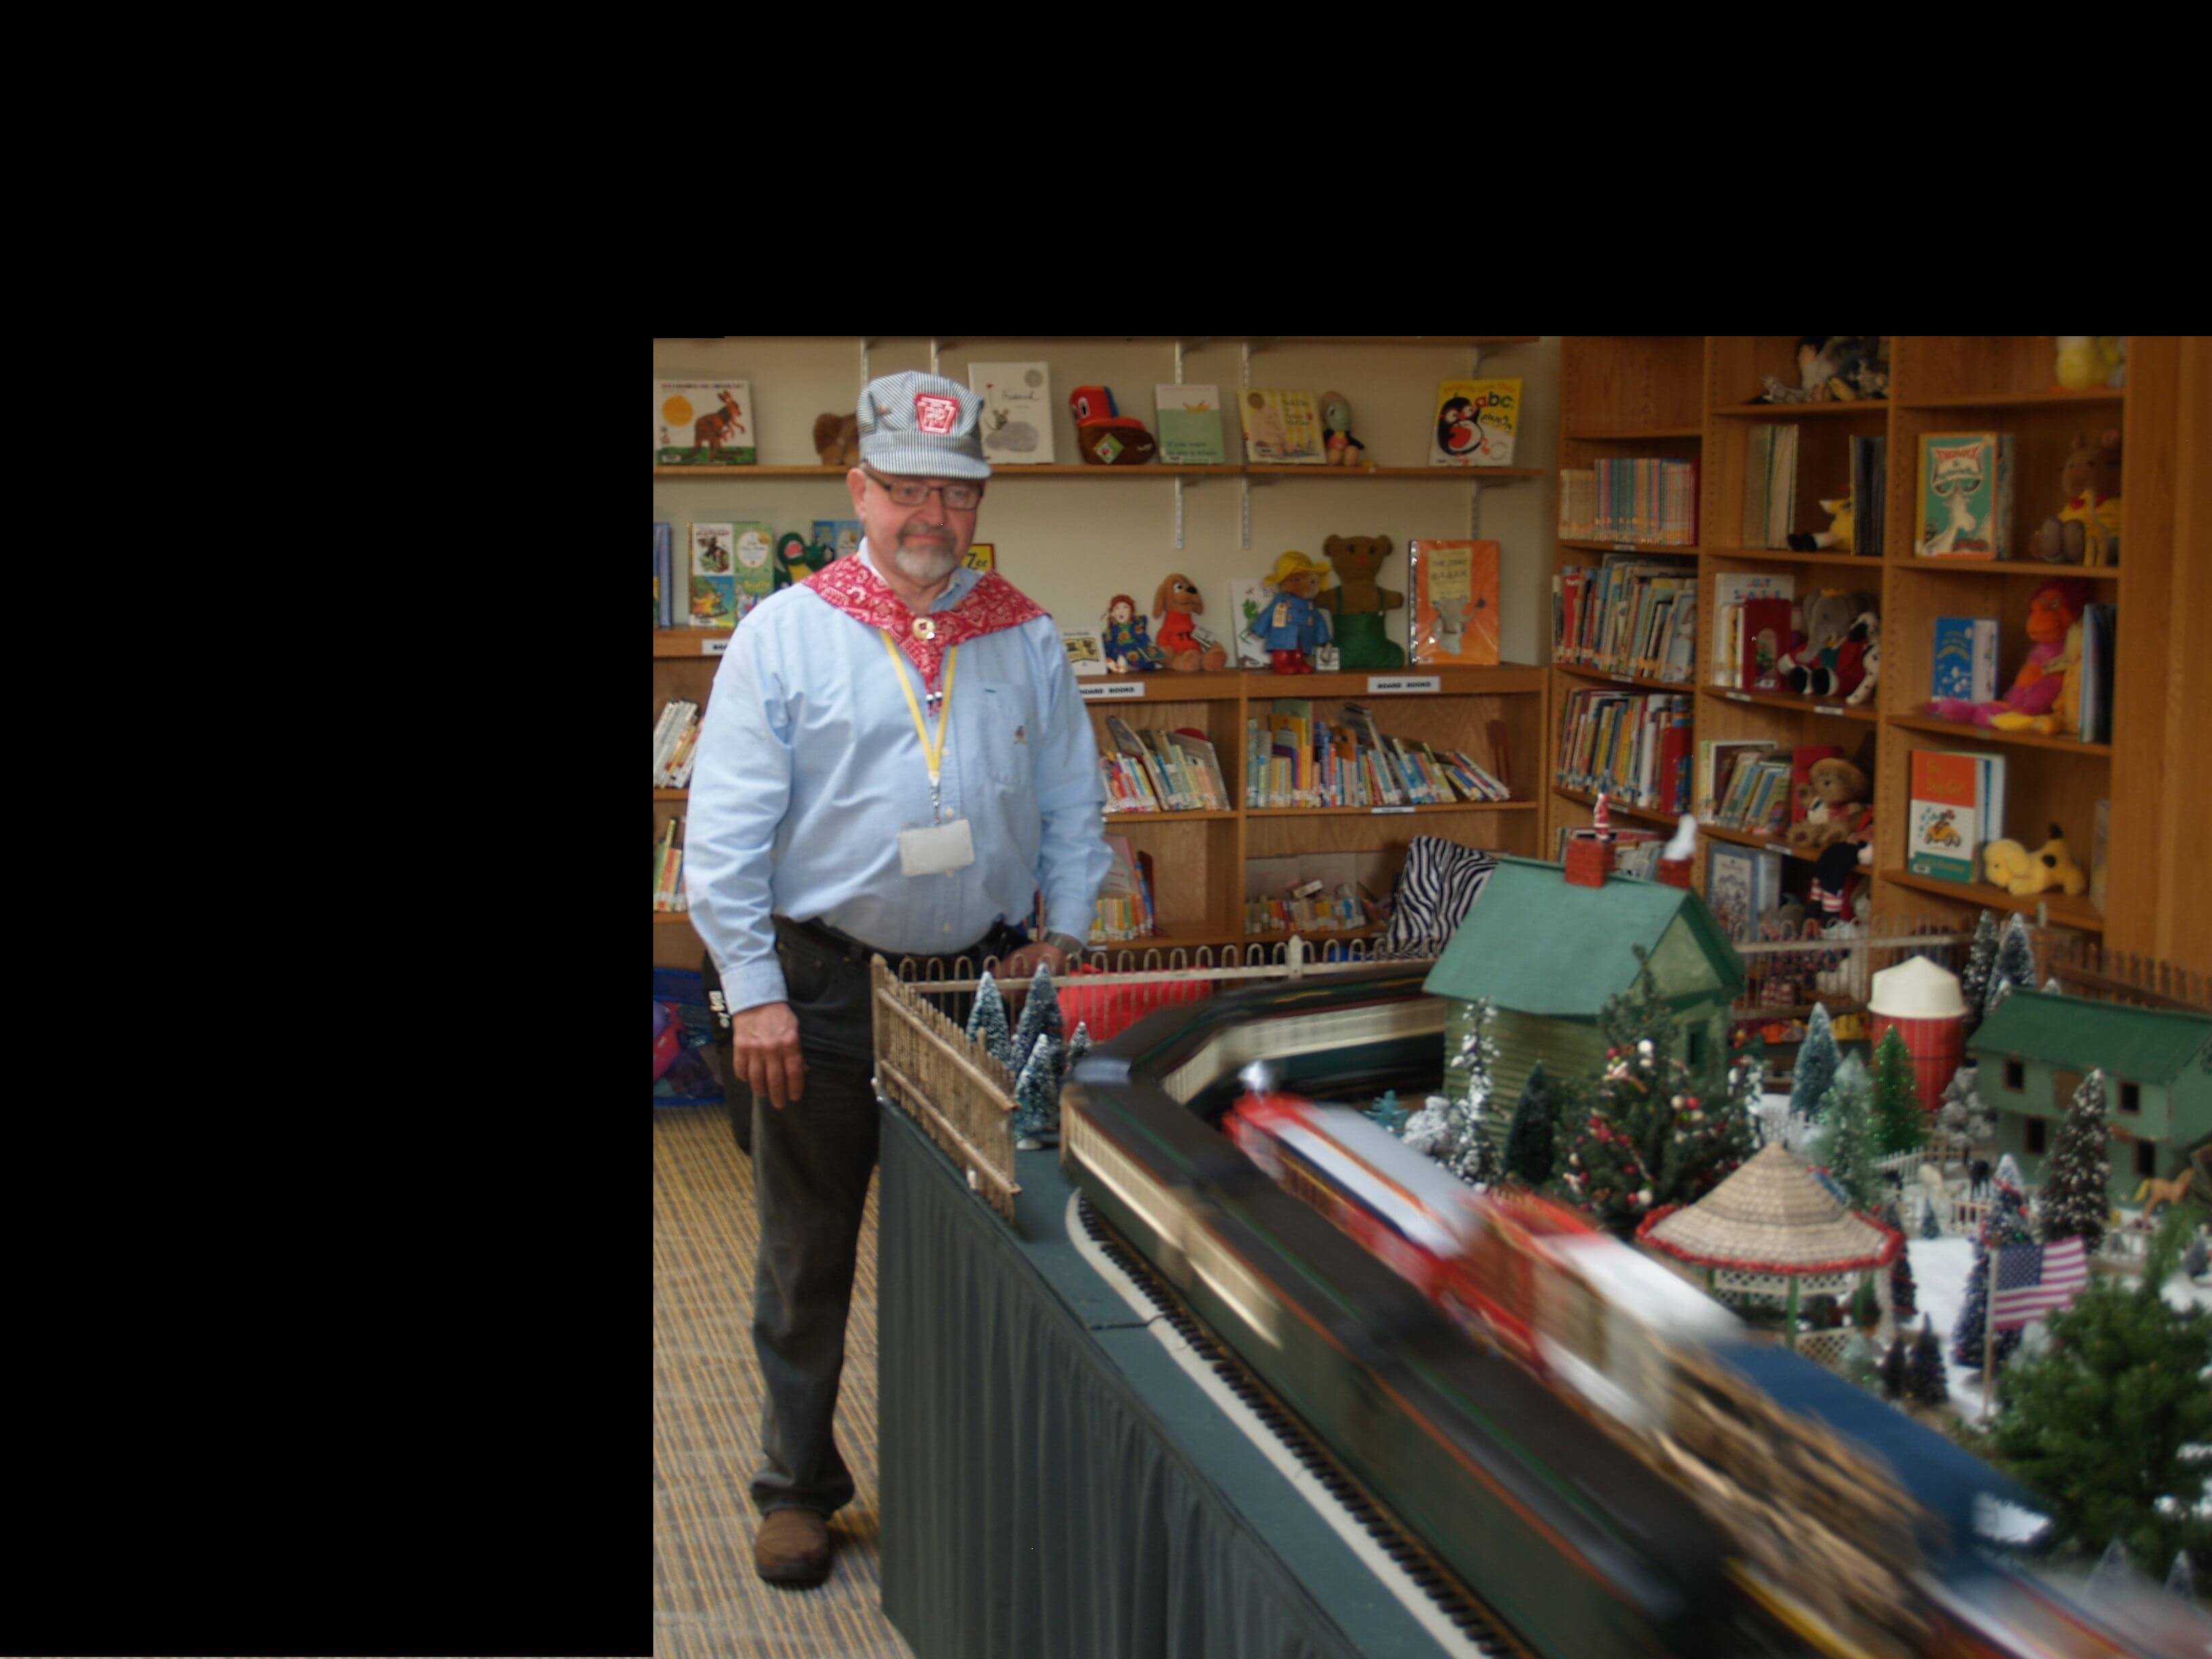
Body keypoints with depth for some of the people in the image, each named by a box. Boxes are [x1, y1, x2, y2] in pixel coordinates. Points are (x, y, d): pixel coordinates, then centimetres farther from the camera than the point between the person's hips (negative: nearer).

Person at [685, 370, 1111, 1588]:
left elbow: (1072, 808, 11)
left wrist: (1064, 938, 0)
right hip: (824, 985, -2)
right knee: (807, 1256, 8)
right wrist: (753, 992, -12)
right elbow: (727, 831, -7)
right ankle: (797, 1483, 23)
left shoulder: (1027, 640, 5)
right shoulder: (785, 635, -4)